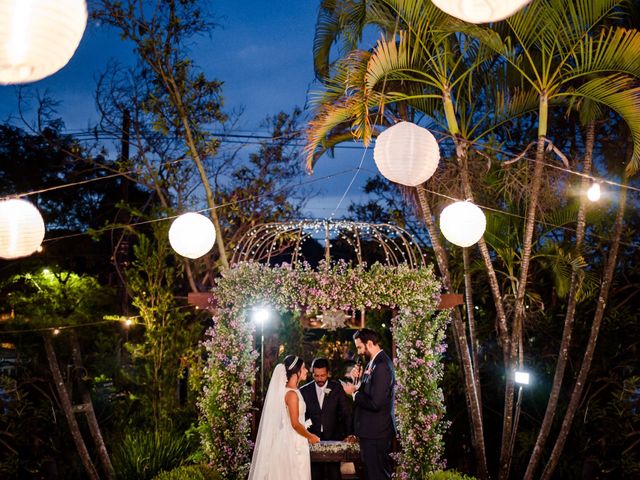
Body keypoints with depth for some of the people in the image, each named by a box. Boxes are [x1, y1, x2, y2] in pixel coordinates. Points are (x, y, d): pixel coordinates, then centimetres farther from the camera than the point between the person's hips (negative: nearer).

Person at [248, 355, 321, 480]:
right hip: (294, 443, -9)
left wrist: (307, 435, 17)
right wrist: (310, 436, -4)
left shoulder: (286, 390, 8)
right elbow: (295, 424, -18)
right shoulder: (292, 394, -19)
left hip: (290, 440, 9)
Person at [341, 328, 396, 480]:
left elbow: (375, 403, -25)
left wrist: (353, 392, -13)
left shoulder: (382, 366, -20)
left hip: (376, 433, -10)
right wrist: (357, 379, -1)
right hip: (372, 431, 10)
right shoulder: (373, 362, 11)